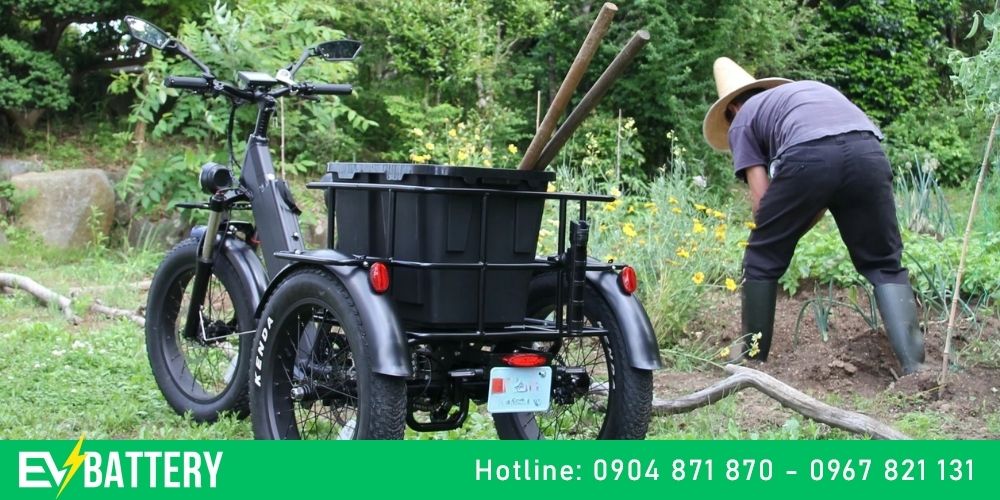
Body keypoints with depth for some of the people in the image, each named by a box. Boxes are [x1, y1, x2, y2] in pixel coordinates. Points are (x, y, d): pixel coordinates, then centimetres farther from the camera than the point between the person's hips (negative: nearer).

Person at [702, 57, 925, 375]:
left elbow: (762, 201, 16)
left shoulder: (742, 121, 27)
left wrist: (777, 237, 34)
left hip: (808, 155, -4)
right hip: (867, 150, 4)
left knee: (762, 262, 16)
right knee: (884, 265, 16)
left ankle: (753, 360, 24)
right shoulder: (812, 89, 42)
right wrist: (795, 232, 37)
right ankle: (915, 367, 5)